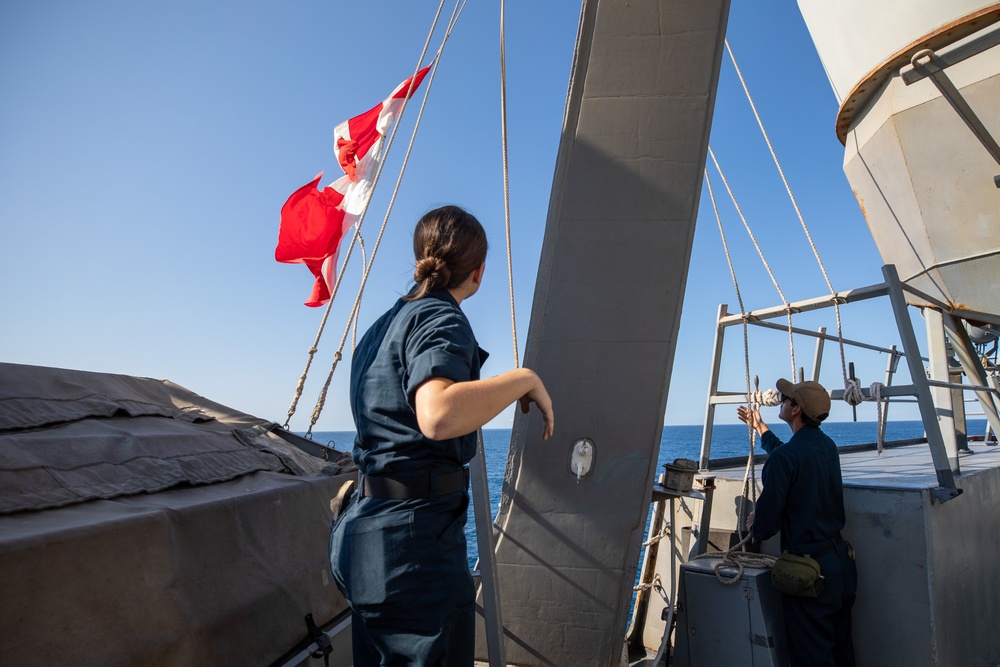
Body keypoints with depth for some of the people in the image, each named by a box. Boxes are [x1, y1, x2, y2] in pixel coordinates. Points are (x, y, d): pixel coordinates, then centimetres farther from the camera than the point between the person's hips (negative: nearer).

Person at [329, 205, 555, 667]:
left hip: (366, 530, 10)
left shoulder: (384, 324, 13)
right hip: (414, 537, -9)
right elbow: (439, 417, -35)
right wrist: (524, 380, -21)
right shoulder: (441, 318, -14)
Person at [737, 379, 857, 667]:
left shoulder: (783, 458, -24)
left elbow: (766, 523, -20)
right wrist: (759, 427, 37)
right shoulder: (827, 445, 3)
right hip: (842, 561, 8)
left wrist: (755, 526, 3)